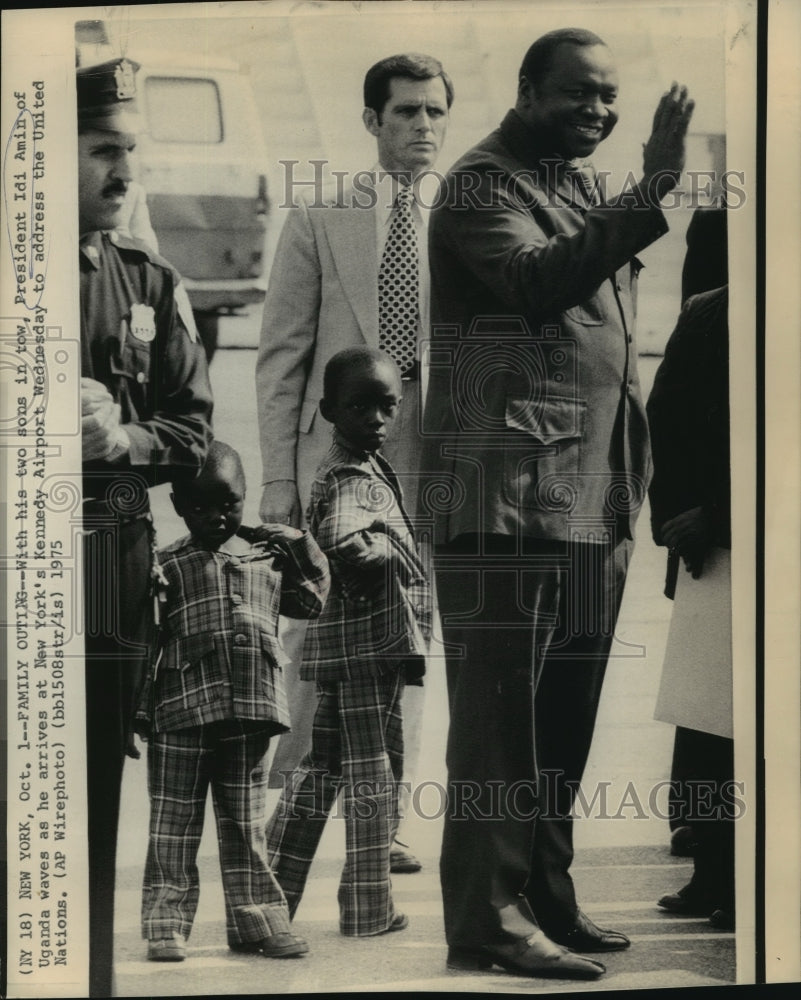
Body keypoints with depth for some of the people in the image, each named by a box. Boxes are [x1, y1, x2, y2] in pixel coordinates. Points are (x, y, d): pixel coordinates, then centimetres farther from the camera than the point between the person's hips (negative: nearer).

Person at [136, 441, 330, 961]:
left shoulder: (267, 557, 14)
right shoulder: (167, 565, 2)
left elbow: (311, 602, 25)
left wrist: (303, 549, 12)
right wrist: (137, 706, -8)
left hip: (251, 712, 3)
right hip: (184, 713, -3)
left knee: (247, 826, 11)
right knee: (174, 828, 3)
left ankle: (258, 921, 17)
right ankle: (167, 924, 10)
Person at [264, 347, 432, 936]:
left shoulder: (370, 468, 15)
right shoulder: (352, 480, -17)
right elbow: (345, 542, -37)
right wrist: (393, 550, -20)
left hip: (348, 643, 10)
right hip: (367, 642, -10)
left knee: (322, 769, 15)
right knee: (372, 776, 0)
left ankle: (272, 893, 21)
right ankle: (369, 910, 10)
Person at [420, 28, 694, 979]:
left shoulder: (586, 189, 21)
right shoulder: (483, 184, -4)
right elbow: (536, 280, -24)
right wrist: (649, 196, -30)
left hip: (593, 492, 8)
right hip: (507, 489, -8)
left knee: (566, 710, 12)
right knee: (501, 706, -5)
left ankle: (546, 898, 21)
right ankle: (488, 919, 1)